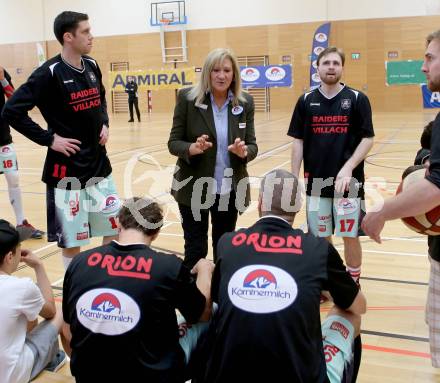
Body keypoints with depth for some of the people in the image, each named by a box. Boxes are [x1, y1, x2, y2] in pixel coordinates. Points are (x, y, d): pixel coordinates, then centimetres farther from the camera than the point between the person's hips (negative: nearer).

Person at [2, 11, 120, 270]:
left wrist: (104, 123, 7)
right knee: (71, 239, 5)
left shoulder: (92, 67, 6)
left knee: (115, 229, 13)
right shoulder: (50, 73, -15)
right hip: (67, 170, -7)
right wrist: (49, 139, -17)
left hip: (99, 164, 7)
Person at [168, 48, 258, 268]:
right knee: (195, 250, 6)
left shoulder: (245, 103, -1)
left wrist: (244, 151, -22)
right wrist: (192, 148, -27)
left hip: (230, 190, 3)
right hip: (193, 188, -2)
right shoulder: (187, 98, -8)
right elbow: (173, 142, -6)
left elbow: (252, 145, 1)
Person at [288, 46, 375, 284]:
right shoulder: (306, 101, 4)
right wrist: (294, 177, 1)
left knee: (350, 236, 4)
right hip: (316, 182, 2)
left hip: (349, 181, -2)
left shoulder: (357, 99, -2)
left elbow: (367, 139, -4)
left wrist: (348, 168, -17)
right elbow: (298, 141, 6)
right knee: (321, 237, 11)